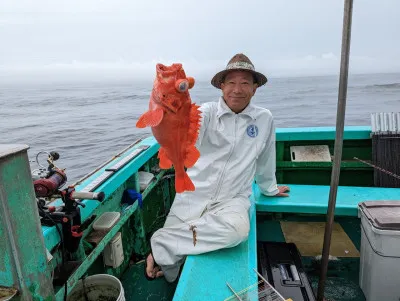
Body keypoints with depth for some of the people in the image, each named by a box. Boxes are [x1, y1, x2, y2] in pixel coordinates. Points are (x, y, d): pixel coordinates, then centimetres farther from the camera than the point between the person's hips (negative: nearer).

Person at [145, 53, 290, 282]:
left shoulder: (264, 119, 2)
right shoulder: (208, 112, -5)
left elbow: (265, 160, 17)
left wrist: (270, 189, 29)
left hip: (233, 199, 1)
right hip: (194, 194, 0)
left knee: (237, 230, -32)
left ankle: (161, 247, -16)